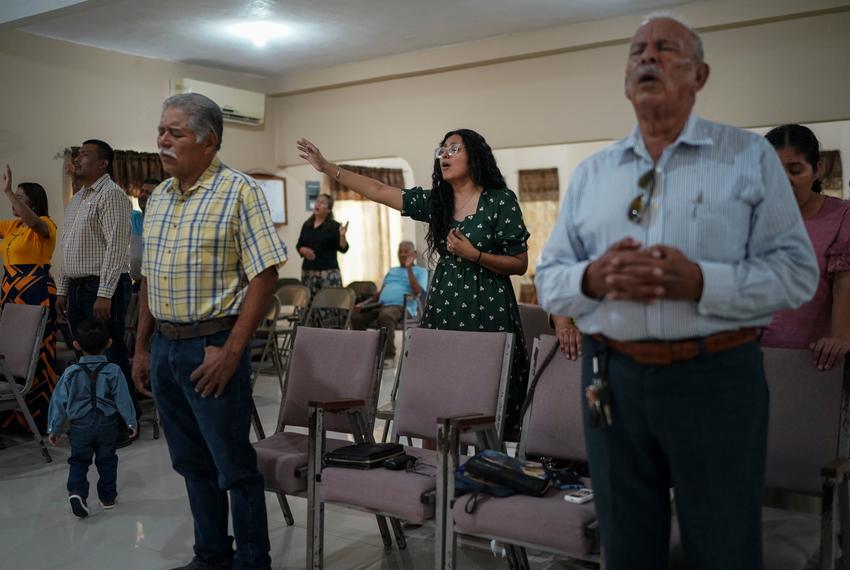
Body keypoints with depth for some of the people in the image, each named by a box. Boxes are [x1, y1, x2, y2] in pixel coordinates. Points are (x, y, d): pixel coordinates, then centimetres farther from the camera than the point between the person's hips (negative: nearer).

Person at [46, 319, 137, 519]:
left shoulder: (71, 373, -5)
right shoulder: (113, 371, -9)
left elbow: (59, 402, -1)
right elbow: (123, 400, -6)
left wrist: (54, 429, 8)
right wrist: (131, 422, 6)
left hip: (80, 426, 0)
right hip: (107, 425, 0)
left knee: (78, 461, 11)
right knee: (106, 460, 15)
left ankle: (77, 492, -11)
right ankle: (108, 497, 22)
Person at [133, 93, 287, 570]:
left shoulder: (239, 191, -10)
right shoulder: (159, 197, 12)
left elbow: (264, 276, -15)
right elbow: (150, 278, 17)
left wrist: (231, 351, -18)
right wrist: (142, 347, 14)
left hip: (212, 346, -7)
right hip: (164, 347, 7)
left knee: (234, 466, 2)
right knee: (191, 462, 16)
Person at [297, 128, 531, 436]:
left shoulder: (501, 201, -4)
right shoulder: (434, 200, 11)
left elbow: (520, 264, -3)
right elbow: (379, 190, 11)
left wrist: (474, 255, -16)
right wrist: (327, 167, 9)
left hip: (487, 308, -4)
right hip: (443, 306, 5)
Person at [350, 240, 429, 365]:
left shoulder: (420, 271, 14)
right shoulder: (392, 271, 33)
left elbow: (418, 293, -5)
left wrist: (409, 268, -6)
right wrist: (365, 303, 11)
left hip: (402, 306, -6)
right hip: (381, 305, 6)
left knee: (385, 315, -40)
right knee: (356, 316, -20)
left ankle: (389, 356, -30)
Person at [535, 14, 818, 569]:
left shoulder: (749, 156, 1)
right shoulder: (591, 171, 10)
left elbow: (797, 271, -5)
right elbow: (550, 278, 8)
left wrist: (701, 282, -21)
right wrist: (592, 278, -15)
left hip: (716, 379, -2)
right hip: (612, 380, 3)